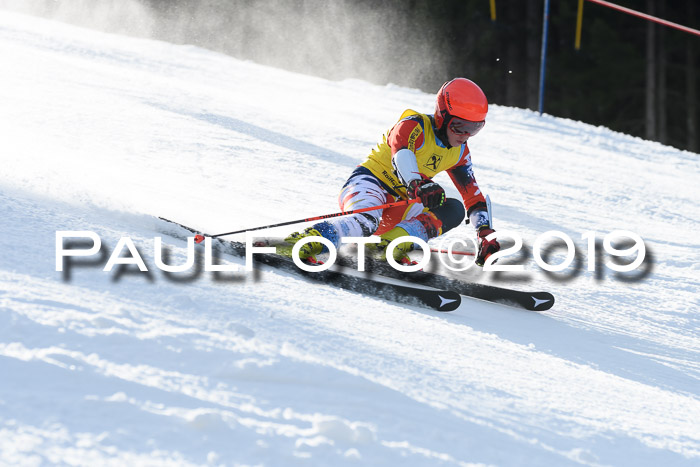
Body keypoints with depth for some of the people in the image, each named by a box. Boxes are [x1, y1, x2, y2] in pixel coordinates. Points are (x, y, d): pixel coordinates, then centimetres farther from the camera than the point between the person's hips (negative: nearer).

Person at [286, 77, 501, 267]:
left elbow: (473, 195, 14)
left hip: (398, 204, 8)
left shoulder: (458, 152, 8)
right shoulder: (413, 126, -15)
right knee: (366, 221, -40)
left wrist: (485, 234, 1)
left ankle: (394, 241, -28)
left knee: (453, 210, -13)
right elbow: (401, 156, -36)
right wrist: (418, 185, -56)